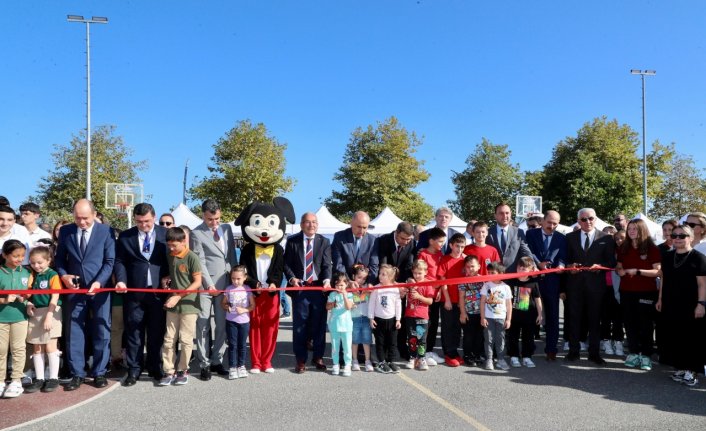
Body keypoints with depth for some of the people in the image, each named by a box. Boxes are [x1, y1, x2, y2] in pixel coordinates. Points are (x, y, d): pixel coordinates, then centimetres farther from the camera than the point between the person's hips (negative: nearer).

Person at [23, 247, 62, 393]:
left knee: (50, 346, -2)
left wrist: (48, 316, -17)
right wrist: (28, 304, -9)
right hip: (35, 313, 6)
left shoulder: (53, 275, -9)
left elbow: (54, 298, -12)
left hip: (51, 312, -6)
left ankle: (53, 378, 8)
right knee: (37, 348, 10)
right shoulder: (32, 276, 10)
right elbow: (29, 294, 12)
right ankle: (39, 379, 18)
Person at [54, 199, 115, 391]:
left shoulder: (106, 231, -4)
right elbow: (59, 258, 10)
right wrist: (63, 275, -8)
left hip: (99, 288, -2)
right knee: (74, 332, 5)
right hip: (75, 289, 2)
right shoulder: (65, 231, 4)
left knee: (101, 332, 5)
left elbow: (110, 261, -6)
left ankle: (99, 373, 16)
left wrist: (99, 282, -18)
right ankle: (77, 374, 15)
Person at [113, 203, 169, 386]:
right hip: (134, 291, 1)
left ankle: (155, 369, 19)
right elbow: (119, 261, 3)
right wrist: (121, 280, -13)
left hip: (159, 290, 0)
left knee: (157, 333, 8)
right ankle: (134, 370, 15)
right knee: (134, 333, 6)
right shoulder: (125, 236, 4)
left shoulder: (166, 234, 2)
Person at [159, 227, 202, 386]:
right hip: (172, 304, 5)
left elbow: (197, 282, -12)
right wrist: (166, 279, 2)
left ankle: (183, 371, 16)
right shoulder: (170, 256, 8)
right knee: (169, 339, 5)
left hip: (188, 304, -5)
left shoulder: (192, 257, -11)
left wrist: (178, 296, -16)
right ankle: (169, 371, 12)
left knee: (185, 340, 2)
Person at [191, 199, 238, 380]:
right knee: (203, 326, 2)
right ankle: (204, 364, 10)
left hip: (225, 284, 5)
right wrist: (209, 285, -16)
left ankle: (217, 361, 18)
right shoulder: (197, 233, -6)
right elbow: (200, 262, -10)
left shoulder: (227, 228, 10)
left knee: (222, 325, 8)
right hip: (206, 285, -5)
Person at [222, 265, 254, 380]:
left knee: (242, 344, 9)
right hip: (231, 321, 0)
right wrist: (227, 307, -13)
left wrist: (244, 310, -16)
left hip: (244, 321, 0)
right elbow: (223, 304, 8)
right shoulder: (229, 289, 0)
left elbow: (253, 305, 0)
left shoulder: (247, 289, -3)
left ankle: (241, 366, 22)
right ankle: (232, 367, 9)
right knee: (232, 344, 2)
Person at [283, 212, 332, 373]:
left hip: (319, 287, 1)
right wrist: (292, 278, -14)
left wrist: (327, 279, -19)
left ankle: (318, 357, 21)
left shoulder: (324, 242, 6)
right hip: (299, 287, -1)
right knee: (299, 326, 4)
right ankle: (301, 360, 16)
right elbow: (286, 263, 3)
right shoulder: (292, 241, 3)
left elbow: (327, 264, -1)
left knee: (319, 325, 7)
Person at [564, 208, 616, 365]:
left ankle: (594, 353, 15)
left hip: (595, 283, -1)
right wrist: (570, 266, -11)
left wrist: (600, 267, -15)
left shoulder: (606, 238, 4)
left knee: (594, 319, 5)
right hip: (575, 283, 1)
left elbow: (611, 262, 3)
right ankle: (573, 350, 15)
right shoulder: (570, 237, 9)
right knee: (574, 318, 6)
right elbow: (566, 259, 10)